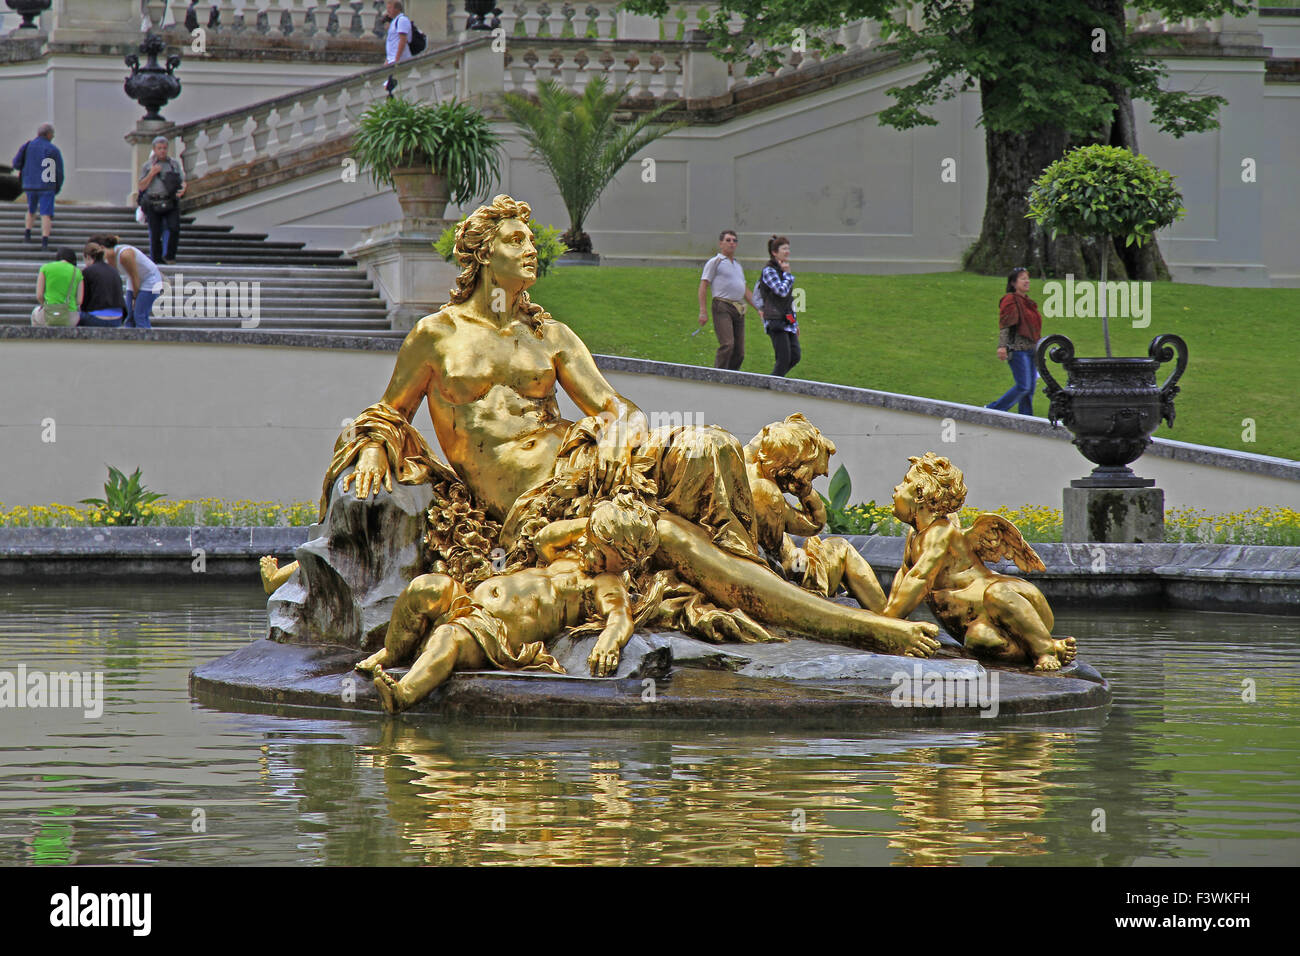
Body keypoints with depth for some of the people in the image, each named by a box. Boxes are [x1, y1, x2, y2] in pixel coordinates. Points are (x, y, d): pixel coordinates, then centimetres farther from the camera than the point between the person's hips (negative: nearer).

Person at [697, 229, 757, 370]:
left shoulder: (737, 265, 26)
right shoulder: (715, 262, 5)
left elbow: (745, 291, 30)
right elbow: (703, 286, -1)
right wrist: (702, 312, -11)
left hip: (739, 309, 7)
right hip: (722, 307, -7)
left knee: (739, 352, 0)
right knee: (727, 345, -22)